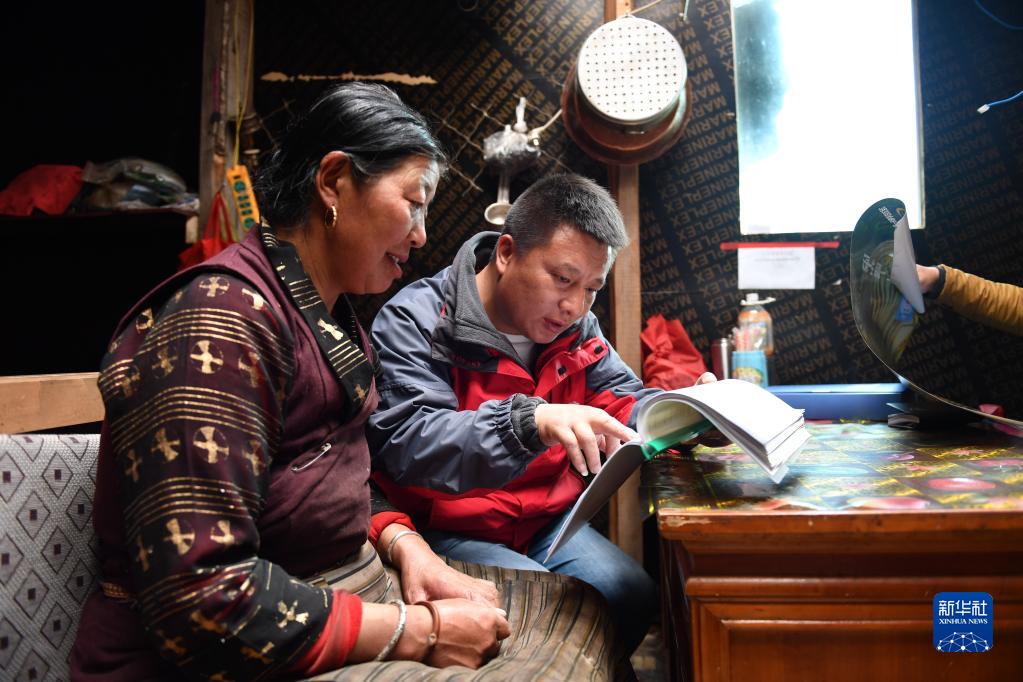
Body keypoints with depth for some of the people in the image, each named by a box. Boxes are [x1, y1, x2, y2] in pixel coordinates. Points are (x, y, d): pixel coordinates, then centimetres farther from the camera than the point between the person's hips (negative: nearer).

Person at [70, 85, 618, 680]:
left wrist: (405, 547, -4)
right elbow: (199, 601, -27)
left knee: (575, 610, 8)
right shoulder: (222, 321, -22)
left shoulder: (329, 315, 8)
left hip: (351, 582, 9)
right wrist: (419, 633, -21)